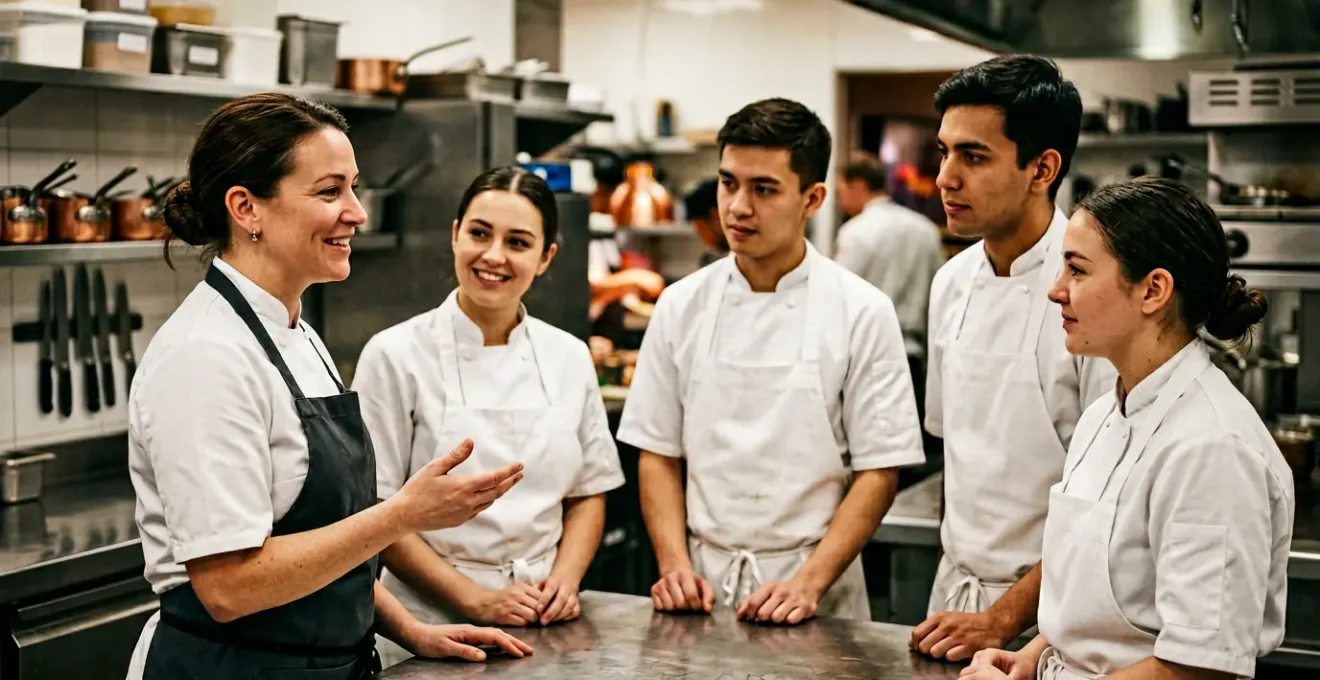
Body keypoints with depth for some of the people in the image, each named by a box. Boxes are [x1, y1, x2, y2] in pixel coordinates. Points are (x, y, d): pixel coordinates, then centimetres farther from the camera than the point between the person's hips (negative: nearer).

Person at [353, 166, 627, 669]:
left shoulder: (569, 358, 3)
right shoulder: (395, 355, -9)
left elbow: (588, 494, 10)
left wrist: (565, 580, -6)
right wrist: (475, 599, -14)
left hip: (544, 624, 3)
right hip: (433, 627, -3)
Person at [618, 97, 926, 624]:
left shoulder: (862, 313, -5)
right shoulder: (681, 306, 3)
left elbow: (878, 472, -6)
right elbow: (659, 454, 7)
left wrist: (810, 582, -15)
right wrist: (675, 566, -5)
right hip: (705, 583, 2)